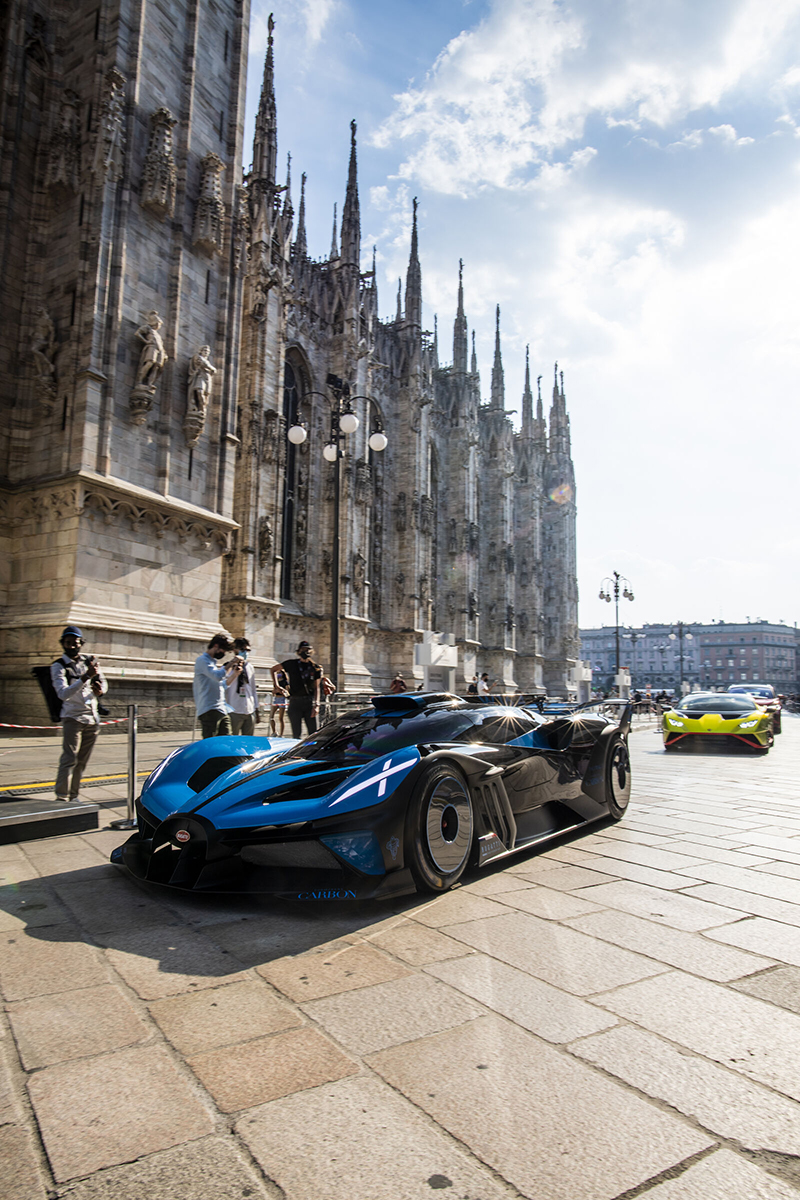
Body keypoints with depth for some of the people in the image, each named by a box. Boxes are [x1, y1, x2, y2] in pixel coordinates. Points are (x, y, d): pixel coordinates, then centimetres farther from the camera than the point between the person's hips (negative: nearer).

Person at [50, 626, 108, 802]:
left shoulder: (90, 661, 8)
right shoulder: (58, 666, -7)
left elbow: (103, 681, 18)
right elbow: (63, 694, -22)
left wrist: (100, 690, -6)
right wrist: (85, 678, -32)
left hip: (92, 718, 5)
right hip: (73, 717, -5)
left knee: (82, 761, 9)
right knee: (69, 758, -13)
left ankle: (73, 795, 17)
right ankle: (61, 797, -12)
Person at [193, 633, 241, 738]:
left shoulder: (215, 662, 23)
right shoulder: (202, 660, -5)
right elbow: (218, 676, -21)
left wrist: (235, 674, 13)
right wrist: (230, 664, -10)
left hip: (222, 710, 9)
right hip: (209, 710, -9)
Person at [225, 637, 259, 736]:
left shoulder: (250, 667, 14)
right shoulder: (229, 667, -3)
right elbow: (224, 688, -7)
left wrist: (257, 710, 18)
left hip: (250, 712, 5)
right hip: (234, 712, -5)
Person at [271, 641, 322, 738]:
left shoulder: (316, 667, 7)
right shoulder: (291, 664, 5)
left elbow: (316, 688, 3)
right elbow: (274, 669, 20)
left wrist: (316, 705, -9)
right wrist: (276, 686, 11)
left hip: (310, 701, 1)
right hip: (295, 702, 0)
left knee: (314, 734, -3)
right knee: (297, 735, 0)